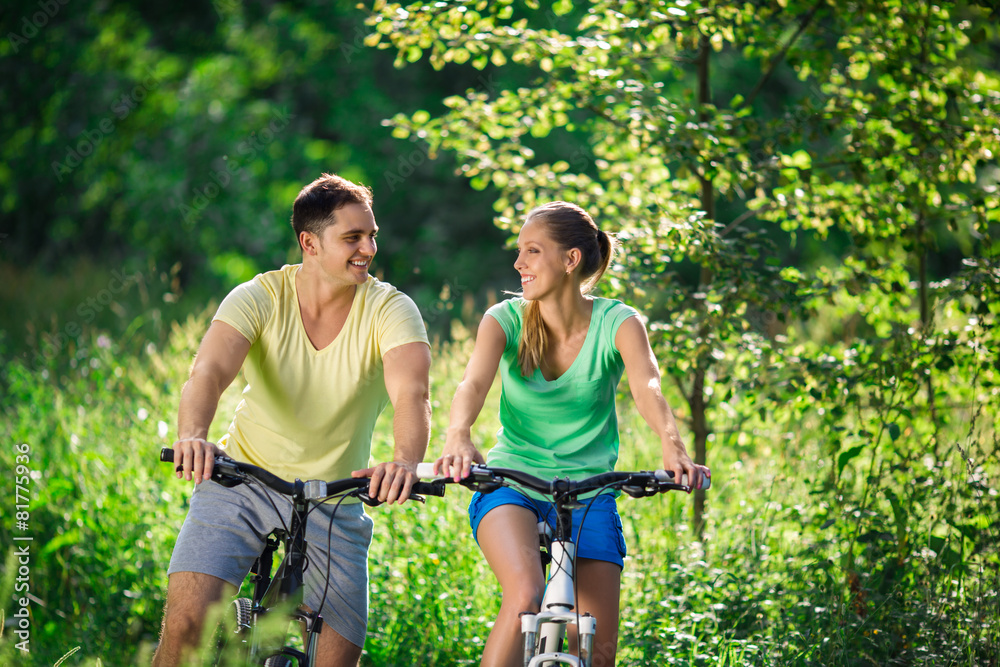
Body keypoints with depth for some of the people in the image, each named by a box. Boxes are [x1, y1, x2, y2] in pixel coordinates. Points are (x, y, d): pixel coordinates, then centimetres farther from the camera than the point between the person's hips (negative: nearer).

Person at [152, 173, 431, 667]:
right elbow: (210, 371, -27)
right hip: (240, 482, -1)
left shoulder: (390, 309, -11)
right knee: (186, 621, -20)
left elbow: (411, 393, -28)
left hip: (335, 501, 1)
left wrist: (406, 460, -50)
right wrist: (192, 436, -49)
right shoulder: (259, 297, -11)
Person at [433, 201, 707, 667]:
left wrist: (672, 446, -49)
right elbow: (473, 383, -26)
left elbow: (646, 387, -28)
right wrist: (458, 438, -49)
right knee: (526, 597, -32)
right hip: (511, 484, -1)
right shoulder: (506, 320, -7)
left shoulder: (617, 323, -8)